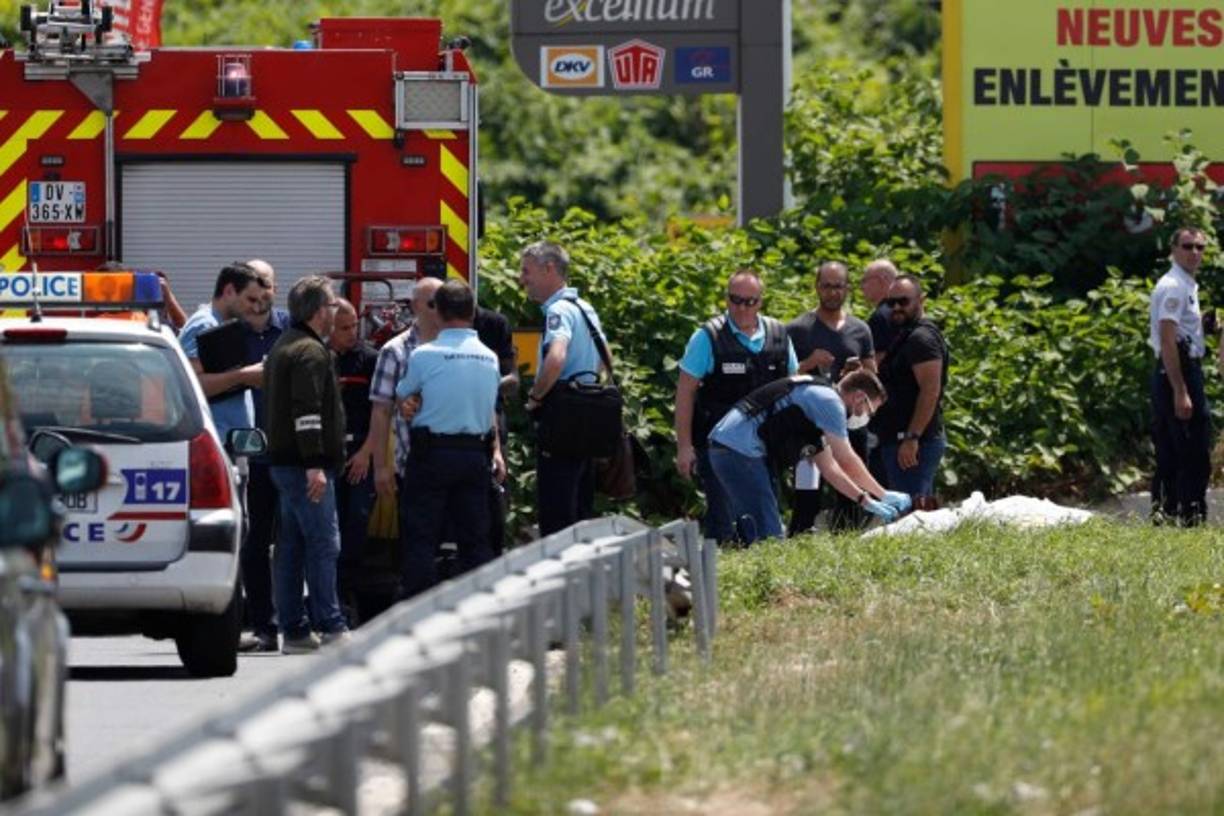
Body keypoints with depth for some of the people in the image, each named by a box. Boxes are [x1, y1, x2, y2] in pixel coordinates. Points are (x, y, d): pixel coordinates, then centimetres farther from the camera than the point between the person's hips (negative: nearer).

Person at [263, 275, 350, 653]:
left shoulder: (284, 347, 20)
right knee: (323, 543, -9)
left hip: (284, 462, 10)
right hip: (305, 464, -10)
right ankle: (331, 628, -11)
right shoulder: (310, 352, -13)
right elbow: (307, 410, -22)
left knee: (292, 547, 9)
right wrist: (315, 465, -25)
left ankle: (293, 629, 10)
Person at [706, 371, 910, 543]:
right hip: (740, 450, -11)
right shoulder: (829, 400, -5)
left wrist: (866, 501, 22)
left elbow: (829, 468, 28)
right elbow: (847, 462, -6)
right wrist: (884, 495, 4)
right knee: (768, 539, -13)